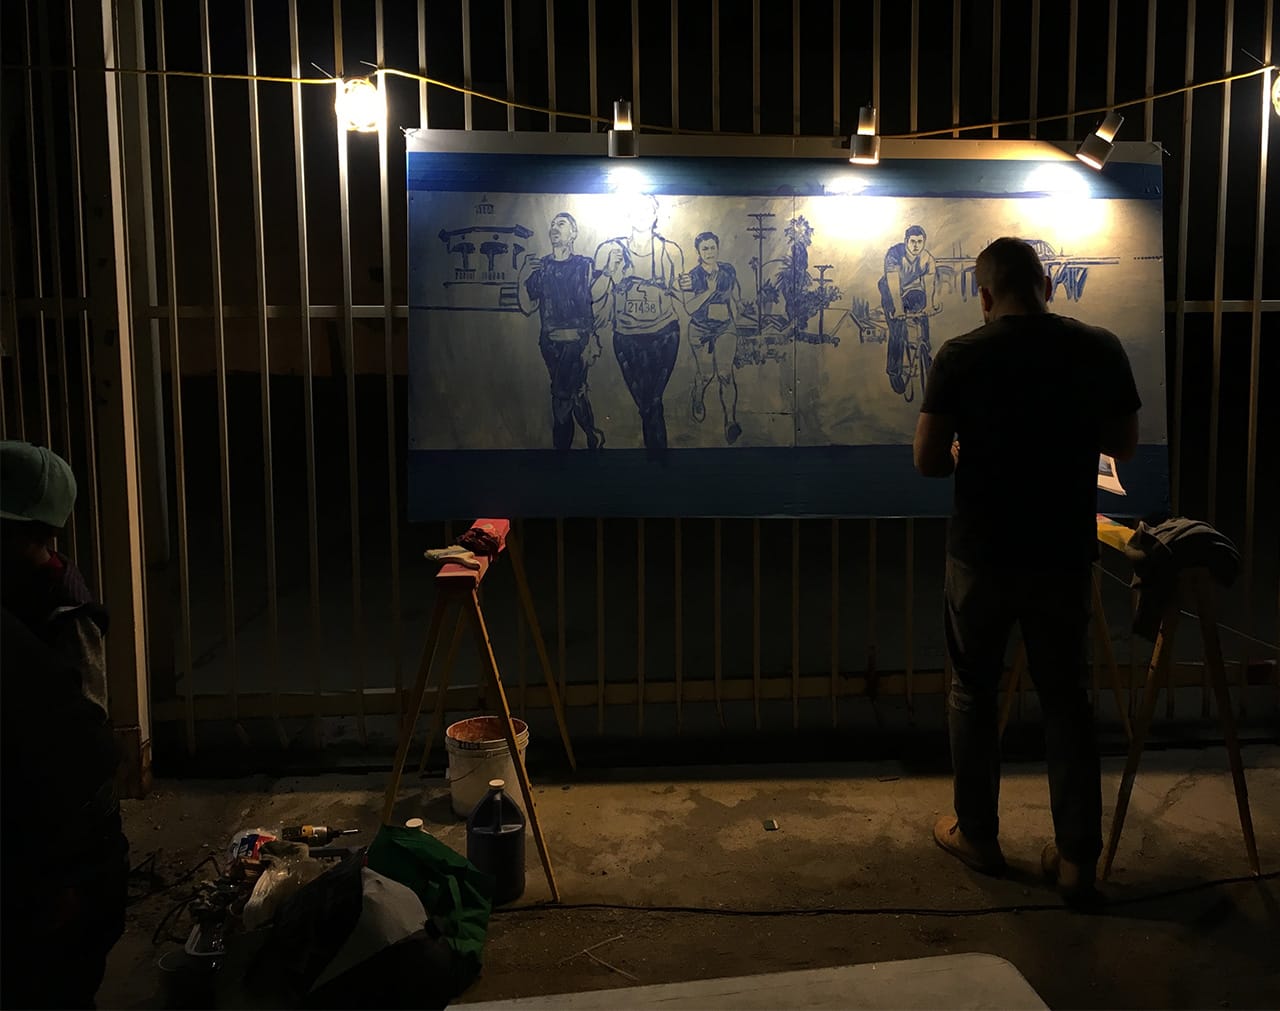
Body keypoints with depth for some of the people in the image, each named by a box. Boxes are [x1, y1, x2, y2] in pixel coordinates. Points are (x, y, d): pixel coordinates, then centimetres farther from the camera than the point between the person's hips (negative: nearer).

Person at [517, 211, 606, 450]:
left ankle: (562, 444, 6)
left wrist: (592, 343, -17)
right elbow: (528, 308, 8)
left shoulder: (585, 266, -3)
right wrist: (522, 279, -9)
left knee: (563, 396, -10)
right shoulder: (540, 267, 8)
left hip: (577, 341, -4)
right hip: (551, 343, 4)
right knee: (574, 393, 13)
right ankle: (593, 437, 28)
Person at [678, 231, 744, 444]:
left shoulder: (728, 270, -1)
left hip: (725, 328, 1)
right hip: (700, 331, -1)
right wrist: (710, 290, -25)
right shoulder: (692, 276, -9)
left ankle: (731, 422, -15)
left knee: (725, 372, -15)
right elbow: (689, 308, -19)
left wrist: (737, 311, 17)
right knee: (706, 373, 10)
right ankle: (698, 401, 44)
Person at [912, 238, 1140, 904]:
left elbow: (927, 462, -10)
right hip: (1064, 552, 2)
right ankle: (1077, 859, 17)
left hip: (981, 554, -2)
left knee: (973, 692, 15)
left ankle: (977, 836, 27)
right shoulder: (1100, 350, -4)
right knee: (1066, 699, 13)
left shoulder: (961, 357, -11)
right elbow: (1125, 445, 7)